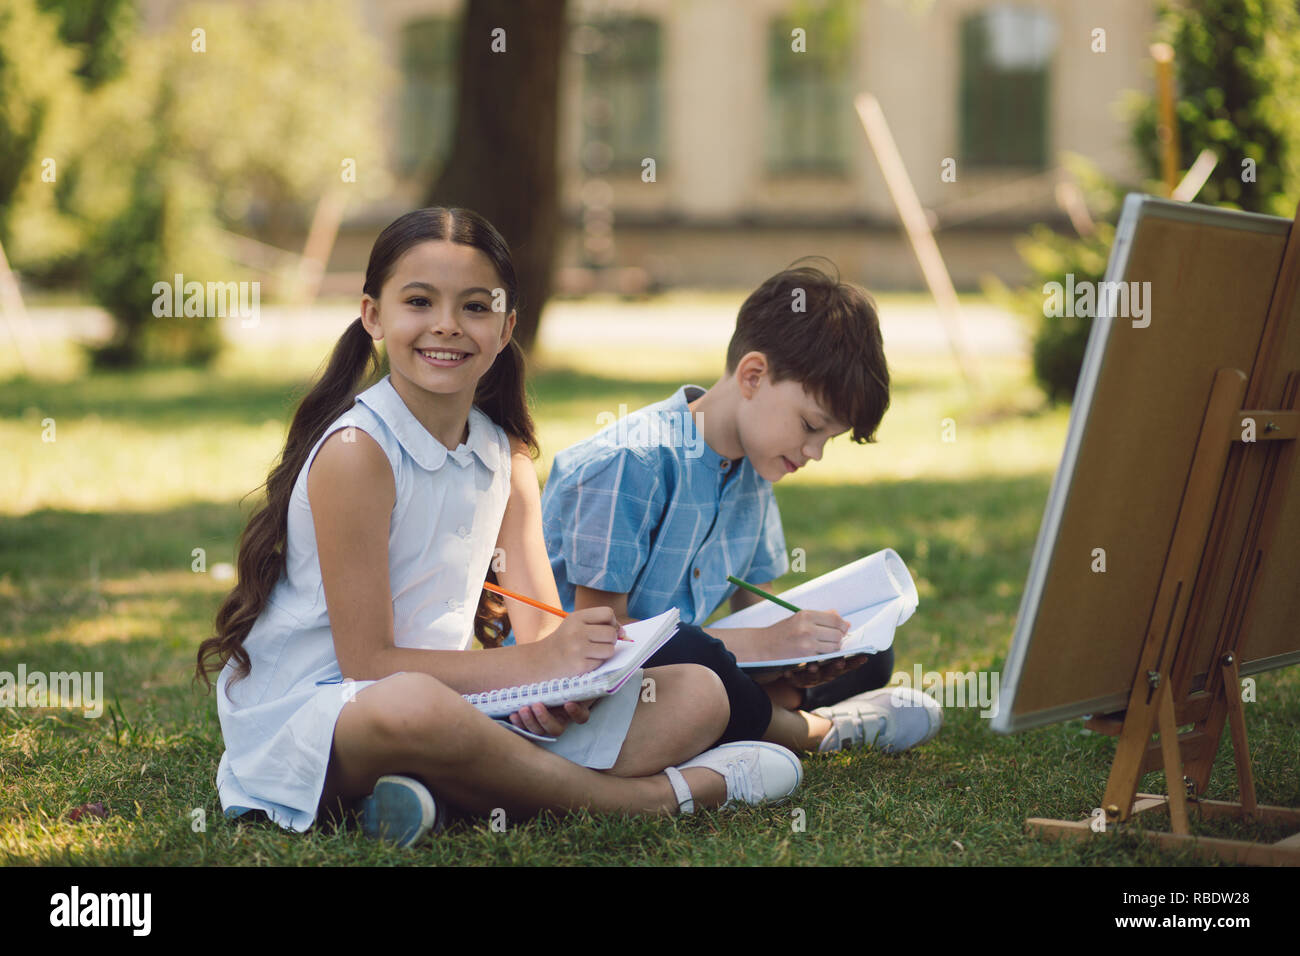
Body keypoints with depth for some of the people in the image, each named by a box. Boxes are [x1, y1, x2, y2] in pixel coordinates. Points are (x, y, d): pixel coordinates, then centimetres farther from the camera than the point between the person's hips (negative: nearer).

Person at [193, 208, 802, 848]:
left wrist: (565, 675, -17)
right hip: (308, 714, -8)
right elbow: (368, 662, -17)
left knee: (699, 696, -1)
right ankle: (654, 794, -20)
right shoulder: (355, 453, -15)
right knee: (411, 707, -44)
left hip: (449, 702, 8)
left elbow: (544, 633, 8)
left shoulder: (506, 456, 9)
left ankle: (445, 795, -21)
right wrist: (532, 664, -19)